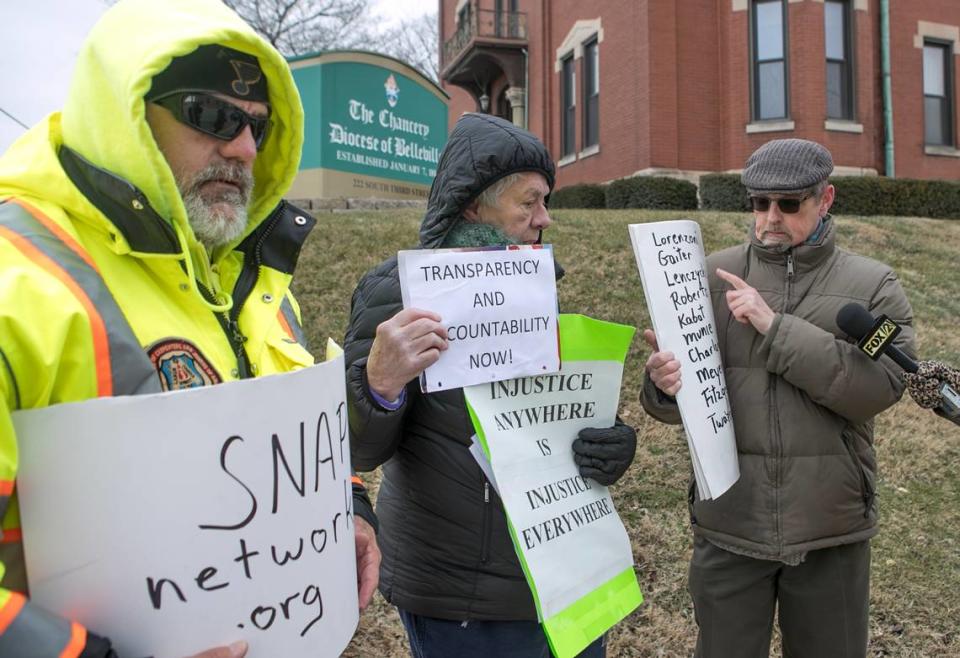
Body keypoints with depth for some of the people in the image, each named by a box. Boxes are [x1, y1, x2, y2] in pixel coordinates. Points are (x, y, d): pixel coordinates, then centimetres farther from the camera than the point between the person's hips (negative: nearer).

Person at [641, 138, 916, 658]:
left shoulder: (873, 286, 0)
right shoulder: (713, 277, 1)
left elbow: (880, 385, -15)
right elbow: (675, 400, 0)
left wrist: (776, 327, -21)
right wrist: (665, 386, -24)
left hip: (831, 529, 0)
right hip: (728, 525, 0)